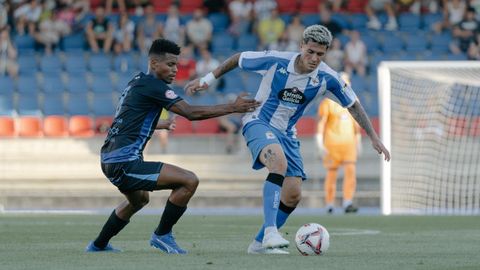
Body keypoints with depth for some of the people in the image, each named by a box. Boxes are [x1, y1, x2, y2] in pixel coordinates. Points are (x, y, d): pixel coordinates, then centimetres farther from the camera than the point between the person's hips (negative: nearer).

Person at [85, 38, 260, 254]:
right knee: (189, 181, -16)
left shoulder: (137, 82, 17)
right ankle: (162, 235, -2)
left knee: (139, 199, 38)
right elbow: (190, 112, -18)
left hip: (109, 160, 11)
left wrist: (162, 125, 52)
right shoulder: (151, 85, -13)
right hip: (124, 162, -11)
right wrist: (233, 108, -14)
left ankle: (98, 245, 46)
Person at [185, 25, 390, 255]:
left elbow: (353, 105, 3)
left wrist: (374, 138, 1)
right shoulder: (275, 61, -19)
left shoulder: (327, 79, -11)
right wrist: (207, 80, 1)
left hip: (286, 133, 5)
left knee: (293, 195, -4)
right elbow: (237, 59, -3)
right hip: (258, 122, -5)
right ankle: (270, 232, -41)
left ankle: (260, 244, 14)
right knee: (279, 162, -35)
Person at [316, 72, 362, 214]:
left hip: (349, 142, 4)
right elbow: (321, 123, -10)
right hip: (332, 143, -4)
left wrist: (358, 141, 20)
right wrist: (320, 144, -17)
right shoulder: (327, 102, -7)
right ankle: (329, 204, 14)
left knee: (350, 170, -11)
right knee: (332, 174, 2)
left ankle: (348, 204, -15)